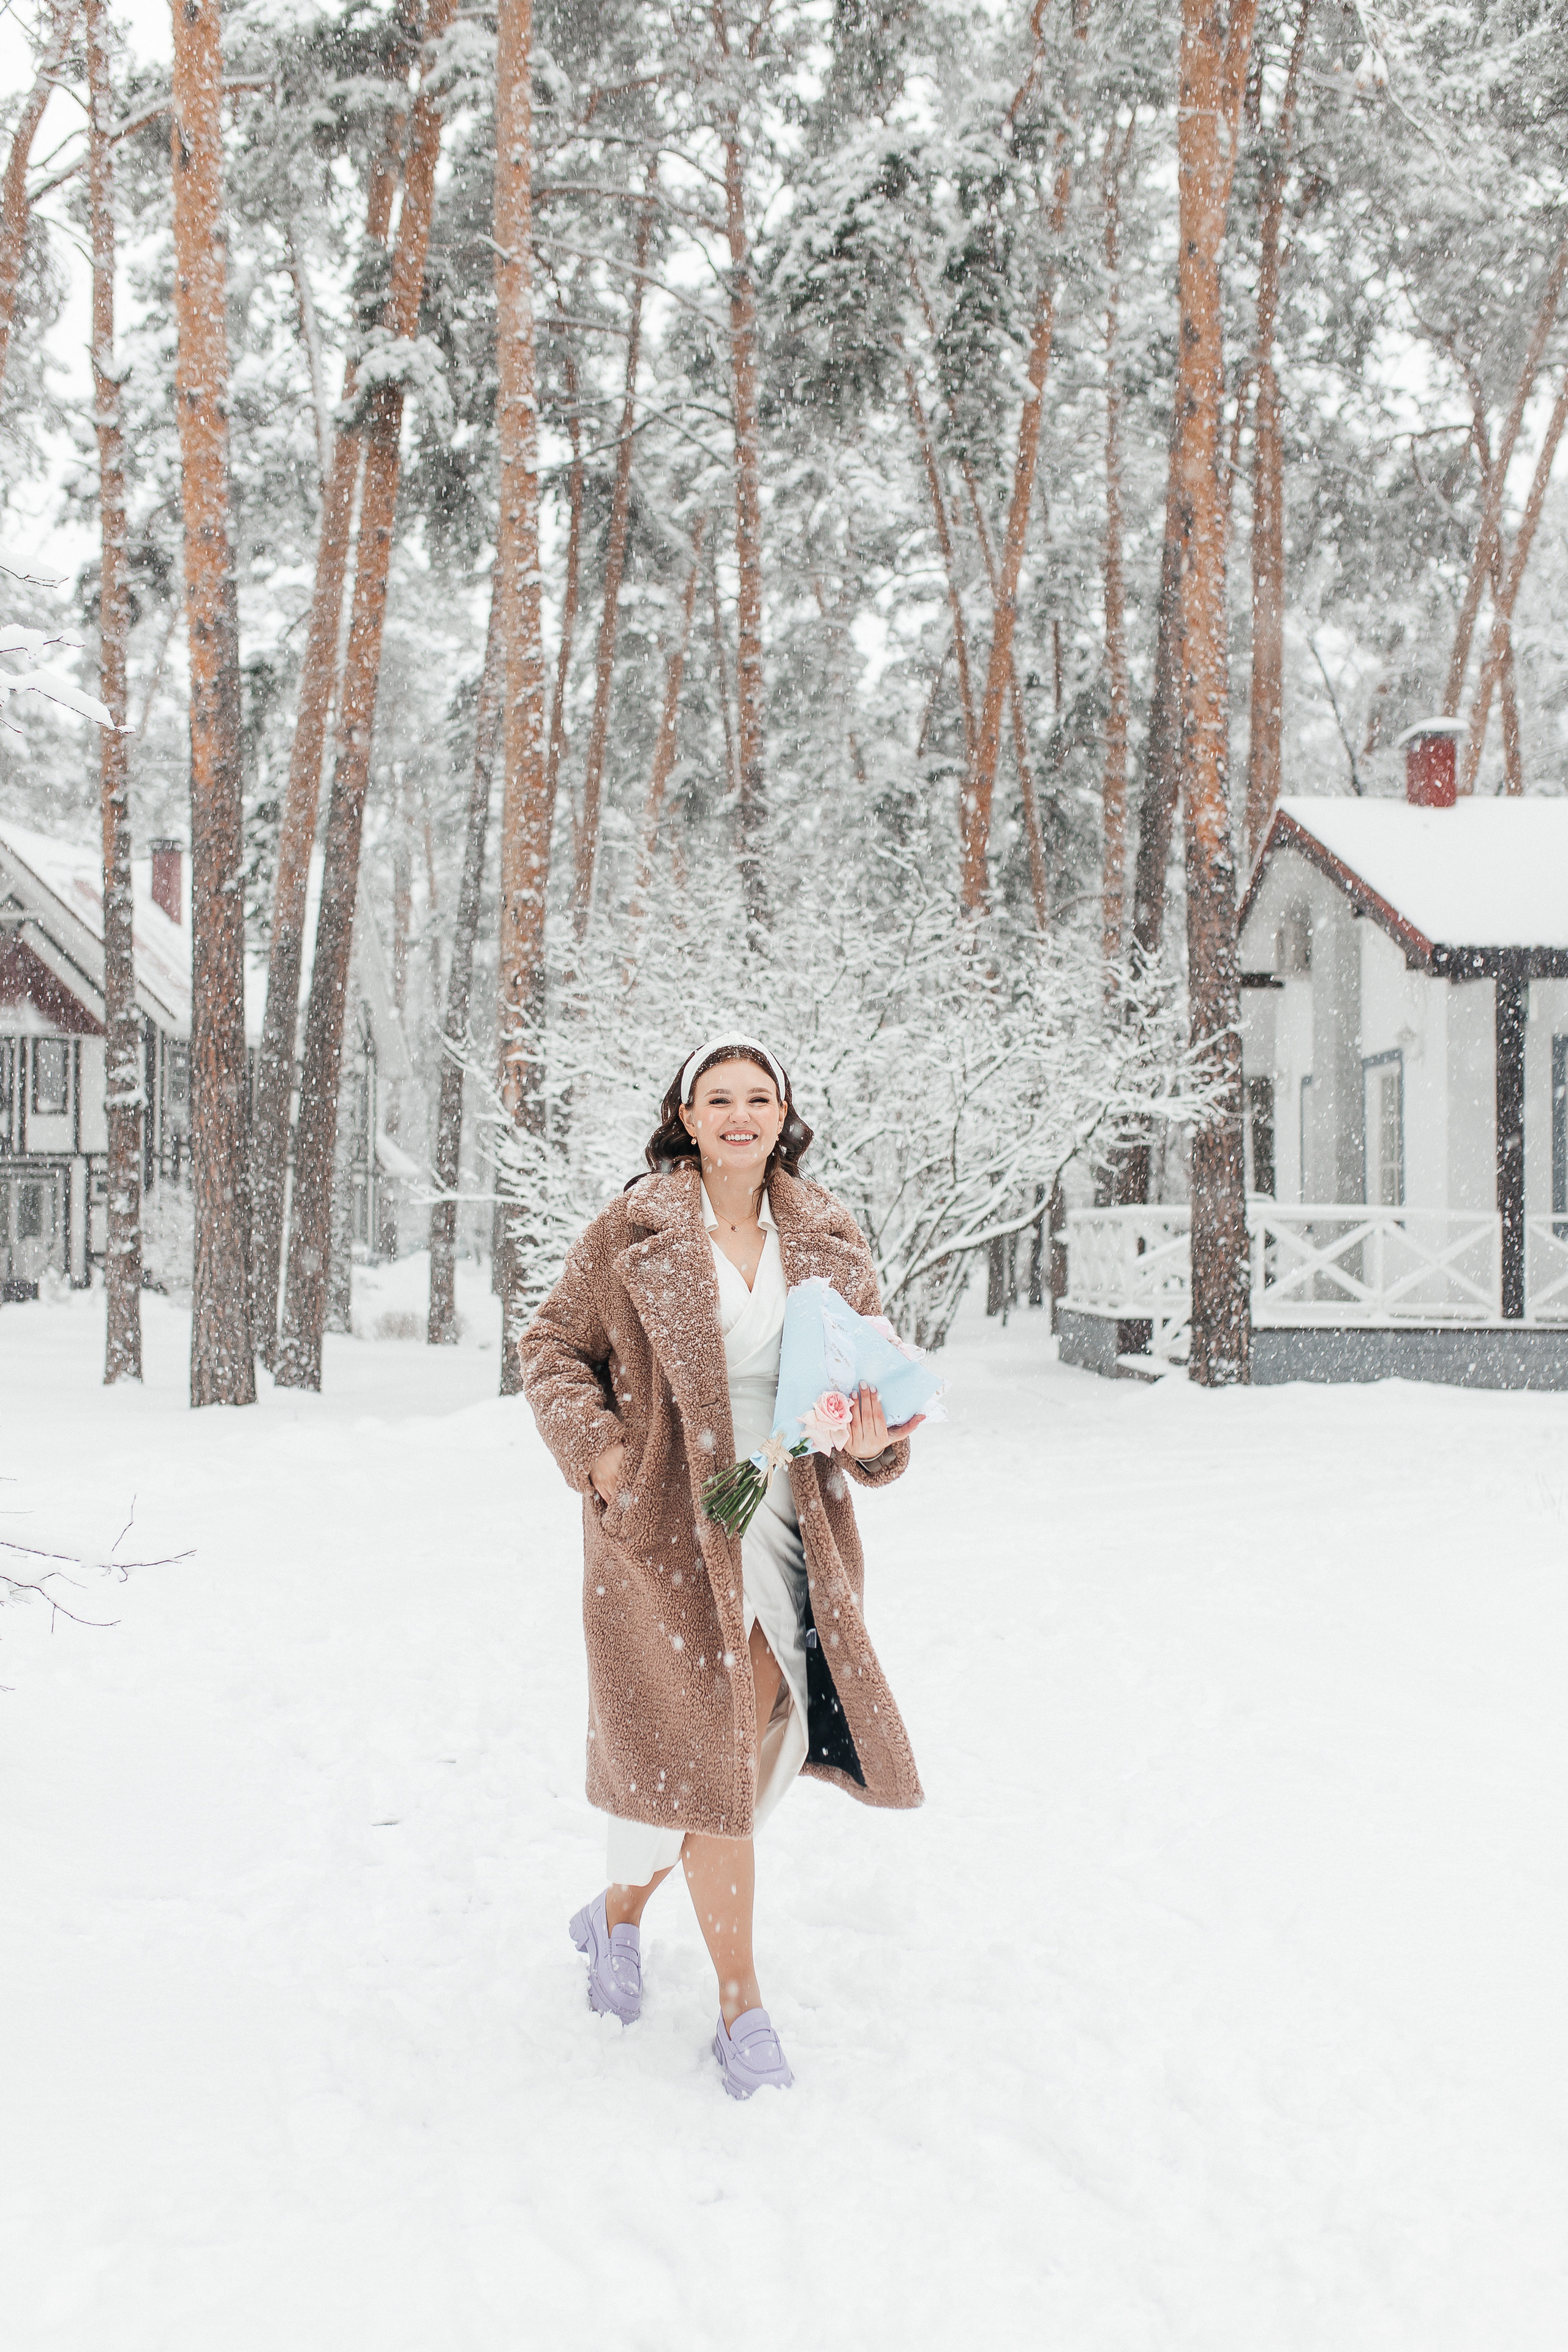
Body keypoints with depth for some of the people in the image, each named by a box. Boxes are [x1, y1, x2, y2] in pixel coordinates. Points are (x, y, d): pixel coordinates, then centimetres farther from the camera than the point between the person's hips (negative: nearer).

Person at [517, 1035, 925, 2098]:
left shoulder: (830, 1241, 5)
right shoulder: (632, 1231, -5)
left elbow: (866, 1367, 11)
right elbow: (552, 1346, 4)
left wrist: (871, 1439, -11)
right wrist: (596, 1448, -11)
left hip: (789, 1526, 5)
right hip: (667, 1530, -4)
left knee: (765, 1741, 11)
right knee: (713, 1753, -4)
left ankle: (619, 1911, 38)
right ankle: (742, 2008, 12)